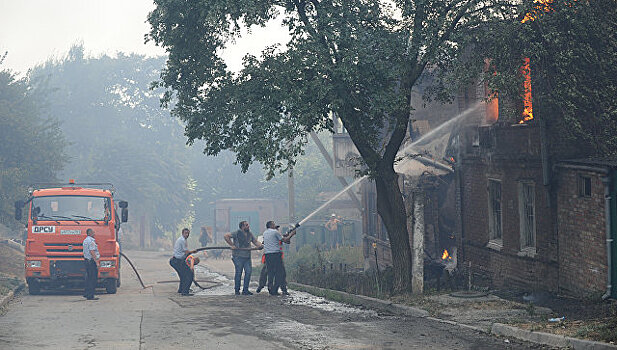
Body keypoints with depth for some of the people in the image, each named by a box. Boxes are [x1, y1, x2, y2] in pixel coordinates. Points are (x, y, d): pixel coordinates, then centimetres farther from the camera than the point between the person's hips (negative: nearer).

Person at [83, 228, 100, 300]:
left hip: (86, 260, 10)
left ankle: (86, 293, 20)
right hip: (92, 261, -10)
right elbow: (92, 252, -22)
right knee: (93, 279, -6)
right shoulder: (91, 241, -15)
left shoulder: (85, 240, 17)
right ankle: (90, 296, -6)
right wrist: (97, 262, -22)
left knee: (89, 278, 16)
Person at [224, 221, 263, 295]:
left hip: (247, 257, 5)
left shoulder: (250, 234, 13)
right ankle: (237, 290, 10)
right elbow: (226, 236, -9)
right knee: (238, 273, -2)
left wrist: (260, 245, -9)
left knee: (249, 271, -2)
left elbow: (255, 241, 13)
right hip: (238, 256, -5)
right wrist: (232, 245, -14)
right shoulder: (237, 233, -5)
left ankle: (245, 290, 8)